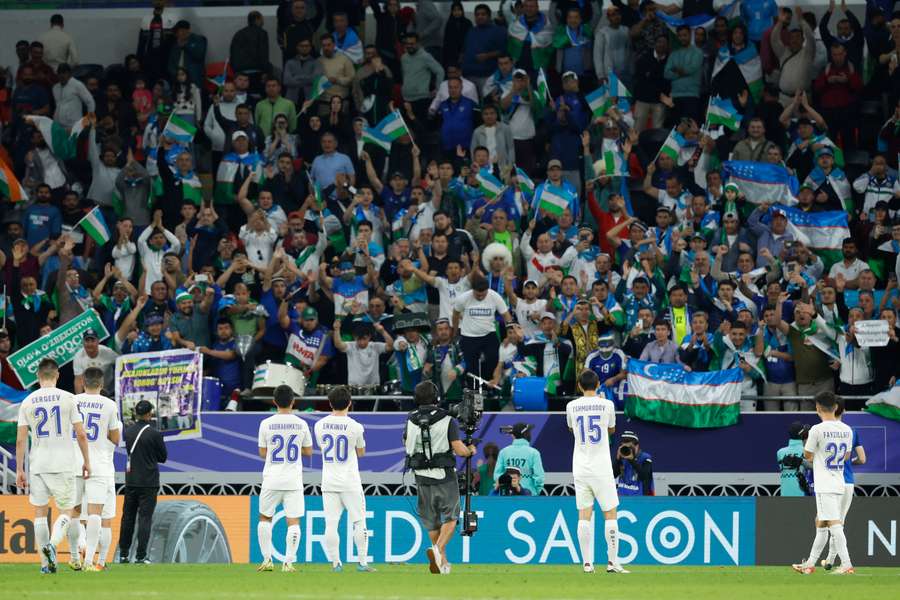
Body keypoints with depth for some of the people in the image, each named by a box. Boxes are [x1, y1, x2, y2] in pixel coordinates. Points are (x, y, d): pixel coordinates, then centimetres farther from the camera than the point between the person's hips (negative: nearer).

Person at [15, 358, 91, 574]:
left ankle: (46, 564, 6)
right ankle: (52, 543, -21)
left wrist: (19, 471, 6)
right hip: (62, 465, -2)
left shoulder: (28, 402, 4)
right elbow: (81, 434, -3)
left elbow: (20, 440, 2)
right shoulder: (67, 398, -1)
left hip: (37, 465, 2)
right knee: (66, 511, 7)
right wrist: (87, 462, 8)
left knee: (40, 512, 9)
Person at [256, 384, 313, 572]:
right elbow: (309, 451, 9)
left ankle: (267, 560, 11)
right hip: (294, 480, 0)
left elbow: (262, 453, 3)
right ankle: (288, 562, -7)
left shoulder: (266, 424, -4)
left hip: (271, 479, 0)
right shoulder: (301, 424, -1)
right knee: (293, 521, 1)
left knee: (265, 518, 15)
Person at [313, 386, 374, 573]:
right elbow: (361, 453, 5)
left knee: (331, 523, 2)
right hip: (350, 483, -2)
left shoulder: (320, 425, 0)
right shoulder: (355, 427, -9)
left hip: (329, 482, 2)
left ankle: (335, 563, -1)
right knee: (359, 522, 5)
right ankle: (362, 562, 3)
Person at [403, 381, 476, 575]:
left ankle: (442, 561, 19)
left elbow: (406, 444, 16)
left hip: (422, 478, 3)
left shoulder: (410, 422, -1)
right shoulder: (447, 421, -10)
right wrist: (470, 451, 8)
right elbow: (459, 450, -14)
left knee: (431, 521, 15)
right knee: (450, 518, 6)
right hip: (445, 477, -3)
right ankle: (438, 549, -17)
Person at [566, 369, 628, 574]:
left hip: (580, 469, 2)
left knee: (584, 515, 3)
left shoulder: (572, 406, 2)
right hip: (601, 469, -2)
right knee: (610, 513, 3)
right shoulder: (607, 404, -3)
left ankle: (587, 563, -1)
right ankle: (612, 561, -3)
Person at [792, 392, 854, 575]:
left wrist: (807, 442, 18)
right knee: (820, 524, 17)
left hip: (824, 485, -8)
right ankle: (810, 564, 24)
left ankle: (846, 565, -19)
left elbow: (807, 455, -3)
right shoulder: (846, 430, 7)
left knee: (834, 524, -12)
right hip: (839, 484, 8)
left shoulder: (817, 430, -13)